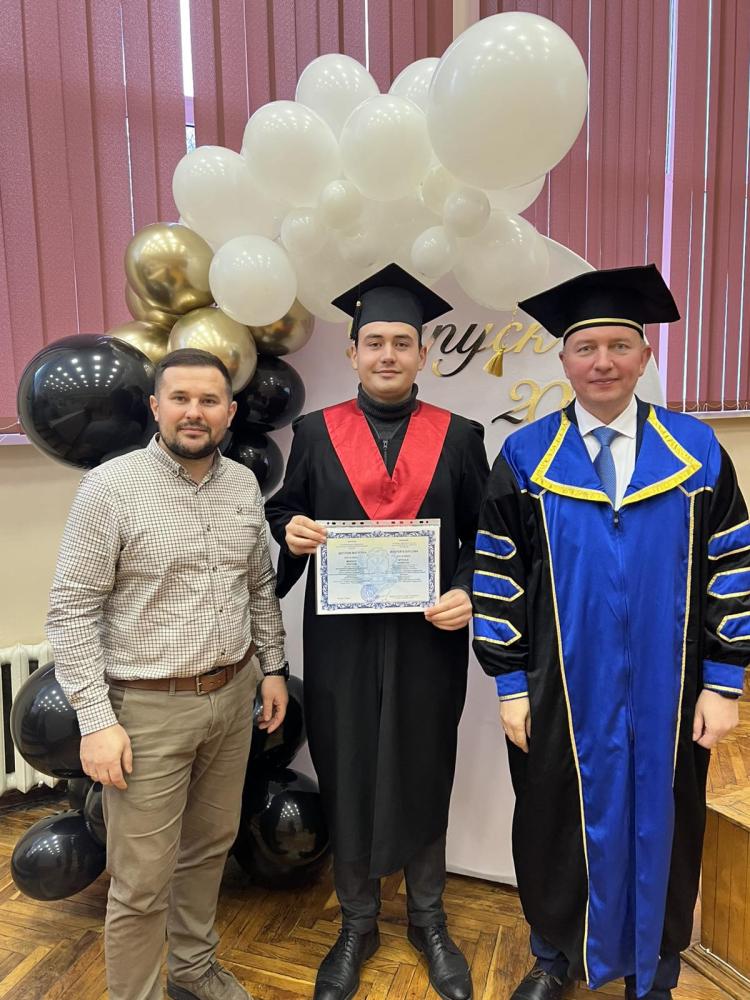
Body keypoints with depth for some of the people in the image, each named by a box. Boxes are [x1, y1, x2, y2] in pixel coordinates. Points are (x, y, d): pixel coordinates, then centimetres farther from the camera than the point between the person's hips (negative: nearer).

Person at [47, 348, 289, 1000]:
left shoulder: (244, 483, 3)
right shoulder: (111, 487, -12)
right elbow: (73, 609, -12)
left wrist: (273, 667, 12)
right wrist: (97, 720, -14)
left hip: (232, 695, 5)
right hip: (148, 708, -5)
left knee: (210, 846, 22)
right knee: (142, 882, 7)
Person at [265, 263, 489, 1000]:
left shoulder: (458, 437, 2)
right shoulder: (316, 433, 2)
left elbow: (487, 539, 3)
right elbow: (283, 513, 7)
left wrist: (468, 593, -13)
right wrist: (290, 531, -15)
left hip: (428, 640, 0)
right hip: (341, 643, 0)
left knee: (425, 780, 15)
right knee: (347, 782, 13)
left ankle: (428, 922, 40)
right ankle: (357, 925, 38)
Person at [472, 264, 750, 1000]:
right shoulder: (525, 459, -5)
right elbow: (499, 578, -4)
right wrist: (510, 685, -5)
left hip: (665, 695, 1)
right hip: (559, 694, 0)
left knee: (658, 828, 17)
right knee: (558, 827, 16)